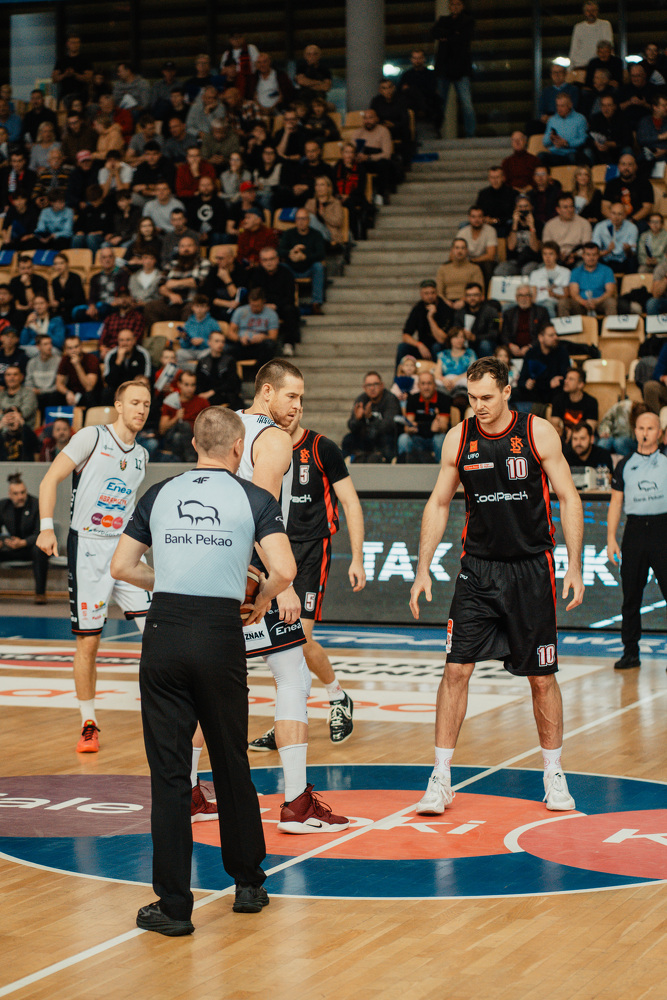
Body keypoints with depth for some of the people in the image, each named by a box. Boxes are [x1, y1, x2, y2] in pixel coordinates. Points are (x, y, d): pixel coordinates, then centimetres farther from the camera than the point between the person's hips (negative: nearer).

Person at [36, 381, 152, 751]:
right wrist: (47, 527, -18)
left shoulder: (141, 456, 13)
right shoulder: (92, 437, -4)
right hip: (87, 549, -5)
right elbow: (51, 479, -8)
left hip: (124, 549, 5)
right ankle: (89, 725, 13)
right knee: (88, 641, 0)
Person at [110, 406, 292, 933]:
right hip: (220, 635, -1)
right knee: (231, 764, 15)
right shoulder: (253, 498, 3)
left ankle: (174, 905, 3)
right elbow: (284, 570, -10)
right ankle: (248, 883, 28)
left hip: (164, 632, 1)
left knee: (168, 772, 3)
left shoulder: (160, 494, 10)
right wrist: (262, 600, 11)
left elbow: (122, 566, 10)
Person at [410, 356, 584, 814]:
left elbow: (569, 498, -3)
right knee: (457, 668, -6)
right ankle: (441, 778, 2)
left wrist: (575, 566, -9)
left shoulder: (539, 433, -7)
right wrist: (424, 568, 2)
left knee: (542, 677, 4)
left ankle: (555, 776, 20)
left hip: (531, 568, -2)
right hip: (478, 568, 2)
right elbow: (439, 504, 8)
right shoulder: (459, 438, 0)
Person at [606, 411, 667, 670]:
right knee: (631, 595, 4)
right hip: (634, 530, 2)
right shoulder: (625, 465, 13)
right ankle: (630, 652, 12)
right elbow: (616, 503, 13)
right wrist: (611, 539, 5)